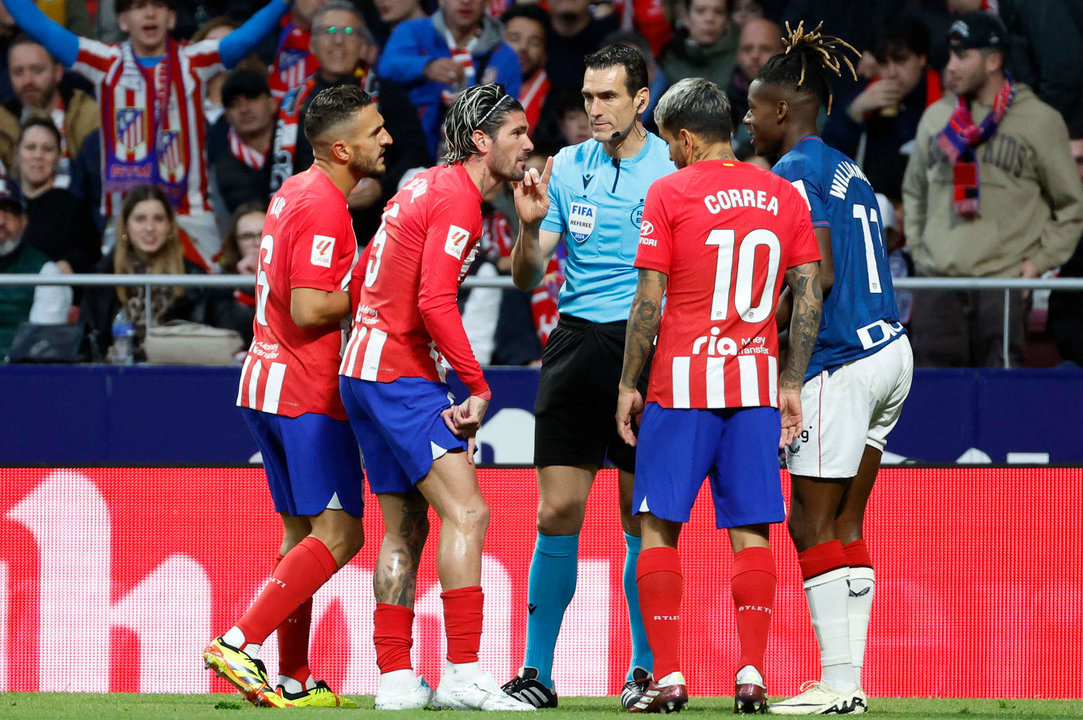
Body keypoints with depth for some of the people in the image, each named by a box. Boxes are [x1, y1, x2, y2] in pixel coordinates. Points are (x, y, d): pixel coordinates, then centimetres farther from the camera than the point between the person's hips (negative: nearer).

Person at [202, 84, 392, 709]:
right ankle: (239, 643, -18)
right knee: (339, 534, -10)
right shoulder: (324, 207, -16)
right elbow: (308, 310, -22)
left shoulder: (295, 192, 15)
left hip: (267, 384, 10)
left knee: (302, 534, 12)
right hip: (306, 392, -10)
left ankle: (295, 681, 11)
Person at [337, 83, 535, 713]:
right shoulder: (457, 198, -13)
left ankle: (396, 678, 11)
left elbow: (364, 276, 24)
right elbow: (435, 301, -22)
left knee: (406, 527, 12)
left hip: (366, 371, 10)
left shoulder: (426, 187, 17)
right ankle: (463, 674, -19)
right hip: (403, 377, -10)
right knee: (467, 513, -14)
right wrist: (479, 387, -18)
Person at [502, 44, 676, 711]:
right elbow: (528, 277, 8)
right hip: (578, 346, 3)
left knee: (642, 519, 1)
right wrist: (529, 226, -10)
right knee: (558, 513, -2)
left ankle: (646, 669, 12)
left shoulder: (674, 167, -1)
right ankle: (537, 674, 3)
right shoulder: (568, 167, 9)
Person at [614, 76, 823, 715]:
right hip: (757, 381, 4)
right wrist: (792, 386, 12)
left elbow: (649, 302, -7)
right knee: (751, 532, 5)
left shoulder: (669, 194, -5)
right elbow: (810, 297, 6)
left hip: (682, 383, -3)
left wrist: (628, 385, 1)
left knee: (660, 529, 3)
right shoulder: (785, 196, 7)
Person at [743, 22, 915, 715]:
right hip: (890, 349, 9)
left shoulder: (795, 172, -9)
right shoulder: (850, 173, 18)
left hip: (840, 361, -9)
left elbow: (819, 277, -17)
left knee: (813, 522, -4)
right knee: (845, 525, 10)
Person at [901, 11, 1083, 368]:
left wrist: (1040, 260, -1)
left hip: (1005, 280, -4)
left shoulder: (1040, 121, 2)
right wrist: (918, 248, 15)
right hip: (938, 278, 4)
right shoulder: (937, 117, 14)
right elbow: (914, 189, 26)